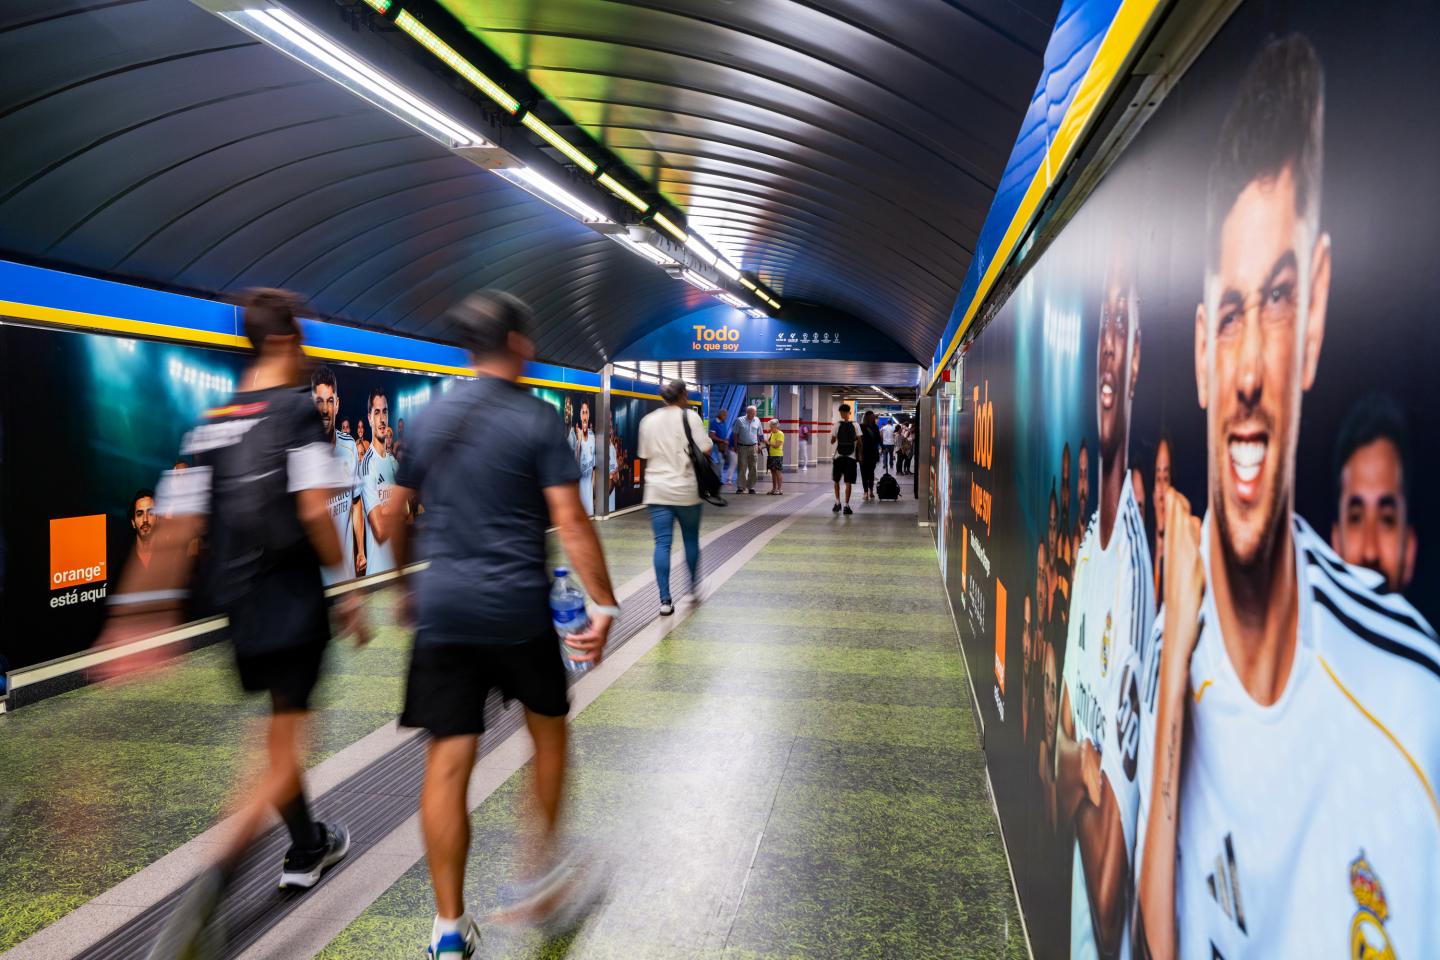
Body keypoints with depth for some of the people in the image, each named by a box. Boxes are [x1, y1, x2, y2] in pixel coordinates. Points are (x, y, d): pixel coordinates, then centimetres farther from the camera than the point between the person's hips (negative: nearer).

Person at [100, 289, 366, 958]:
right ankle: (213, 884, -14)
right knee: (284, 753, 0)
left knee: (281, 733, 23)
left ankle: (307, 849, 38)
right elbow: (315, 512, -20)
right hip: (294, 603, -6)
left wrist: (140, 615, 6)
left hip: (242, 608, 6)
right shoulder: (298, 409, -10)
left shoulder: (209, 426, 6)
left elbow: (175, 532, 3)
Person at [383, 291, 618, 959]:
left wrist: (408, 584, 28)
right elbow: (570, 521, -13)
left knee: (447, 761, 4)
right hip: (518, 608, -3)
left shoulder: (431, 417, 9)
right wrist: (602, 605, -10)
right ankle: (542, 872, 30)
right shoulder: (538, 420, -5)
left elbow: (394, 513, 15)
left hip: (442, 608, 4)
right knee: (548, 730, 19)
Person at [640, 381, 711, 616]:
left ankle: (665, 600, -3)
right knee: (691, 539, 16)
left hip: (656, 490, 3)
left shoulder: (648, 420, 8)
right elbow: (705, 448, -11)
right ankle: (694, 586, 30)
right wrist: (712, 439, 10)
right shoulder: (689, 416, -5)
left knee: (662, 544, 1)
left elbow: (645, 455, 11)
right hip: (685, 489, -3)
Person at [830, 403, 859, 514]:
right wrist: (860, 455, 8)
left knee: (836, 480, 16)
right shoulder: (855, 425, 0)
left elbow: (832, 441, -1)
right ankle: (846, 506, -3)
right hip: (851, 456, 0)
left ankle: (837, 502, 14)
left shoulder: (837, 425, -3)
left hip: (839, 456, 0)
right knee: (848, 482, 1)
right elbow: (859, 441, -1)